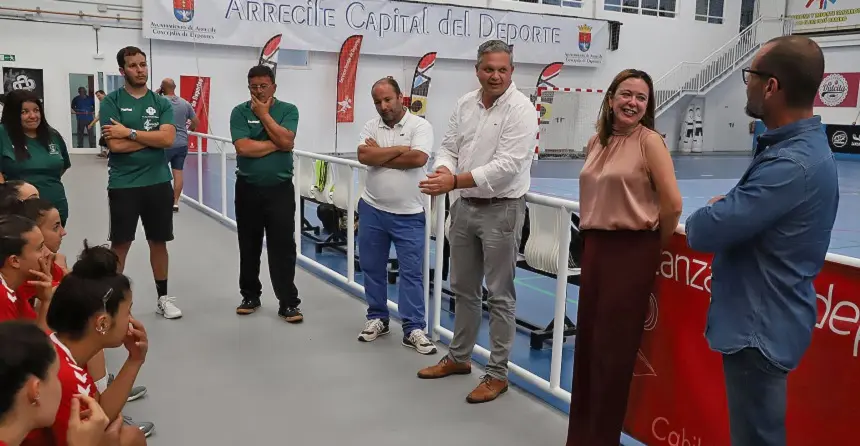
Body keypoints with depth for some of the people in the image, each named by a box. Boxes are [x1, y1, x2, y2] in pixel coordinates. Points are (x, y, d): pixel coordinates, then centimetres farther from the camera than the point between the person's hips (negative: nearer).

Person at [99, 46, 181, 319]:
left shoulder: (161, 103, 5)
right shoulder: (112, 102, -3)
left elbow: (168, 139, -11)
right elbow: (115, 145, -14)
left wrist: (130, 133, -14)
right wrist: (151, 137, -9)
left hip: (158, 183, 3)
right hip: (123, 185, -3)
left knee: (158, 241, 11)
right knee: (120, 244, 5)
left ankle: (163, 297, 23)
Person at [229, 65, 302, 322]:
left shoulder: (288, 110, 1)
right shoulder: (239, 112, 0)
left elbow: (287, 142, -15)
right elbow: (243, 148, -14)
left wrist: (264, 114, -9)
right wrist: (276, 144, -10)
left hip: (280, 189, -1)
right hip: (248, 189, 1)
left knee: (283, 247, -2)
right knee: (249, 246, 12)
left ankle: (288, 303, 5)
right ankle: (250, 296, 27)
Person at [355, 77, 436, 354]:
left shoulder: (420, 125, -6)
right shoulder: (371, 126, 4)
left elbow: (418, 158, -21)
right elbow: (363, 156, -12)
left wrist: (379, 154, -10)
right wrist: (399, 149, -15)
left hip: (408, 215, -3)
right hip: (372, 209, 4)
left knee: (412, 272, 0)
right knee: (372, 267, 13)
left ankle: (413, 329, 8)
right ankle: (377, 318, 29)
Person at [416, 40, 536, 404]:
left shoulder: (520, 109, -14)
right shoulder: (465, 104, 7)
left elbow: (506, 166, -22)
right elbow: (449, 147, 8)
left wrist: (454, 181, -26)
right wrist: (443, 170, -16)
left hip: (501, 210, -7)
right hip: (465, 206, 7)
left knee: (500, 295, 2)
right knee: (463, 288, 17)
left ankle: (497, 373, 13)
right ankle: (459, 357, 34)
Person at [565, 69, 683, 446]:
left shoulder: (650, 142, -9)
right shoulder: (595, 143, 9)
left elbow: (672, 204, -13)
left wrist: (654, 249, -2)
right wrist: (590, 239, 17)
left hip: (632, 250, -6)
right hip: (595, 247, 6)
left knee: (614, 347, 3)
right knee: (587, 340, 11)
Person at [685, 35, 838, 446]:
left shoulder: (792, 164, -27)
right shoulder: (802, 146, 7)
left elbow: (704, 231, -27)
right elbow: (749, 213, 16)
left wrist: (709, 214, -6)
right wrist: (724, 208, -4)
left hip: (760, 328, -10)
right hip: (763, 319, 10)